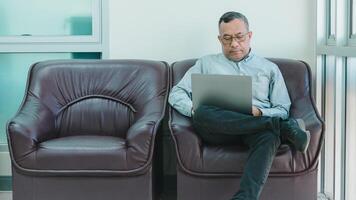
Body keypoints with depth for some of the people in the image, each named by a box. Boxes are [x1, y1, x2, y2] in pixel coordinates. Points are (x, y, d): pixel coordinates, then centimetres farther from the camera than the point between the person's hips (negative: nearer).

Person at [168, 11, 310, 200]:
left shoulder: (269, 68, 22)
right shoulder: (206, 63, 23)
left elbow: (283, 110, 15)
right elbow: (176, 93, 16)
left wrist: (258, 112, -8)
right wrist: (194, 110, -7)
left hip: (258, 123, 0)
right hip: (219, 129, 1)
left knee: (269, 136, -37)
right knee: (203, 113, -35)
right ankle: (285, 127, -31)